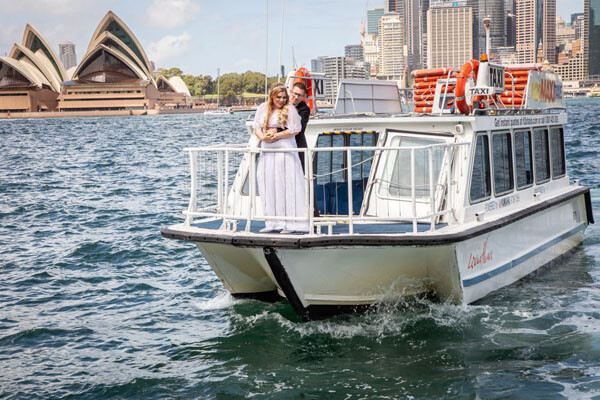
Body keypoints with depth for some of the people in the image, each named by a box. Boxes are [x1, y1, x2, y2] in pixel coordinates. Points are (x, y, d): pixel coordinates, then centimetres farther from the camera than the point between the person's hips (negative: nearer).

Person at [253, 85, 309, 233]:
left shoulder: (290, 109, -2)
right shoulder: (263, 108, 11)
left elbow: (294, 130, -9)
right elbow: (256, 128, 10)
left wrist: (276, 136, -11)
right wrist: (263, 137, -10)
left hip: (285, 150, -5)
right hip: (266, 152, 5)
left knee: (286, 186, -7)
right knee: (268, 186, 4)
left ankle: (290, 224, -5)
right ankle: (273, 223, 10)